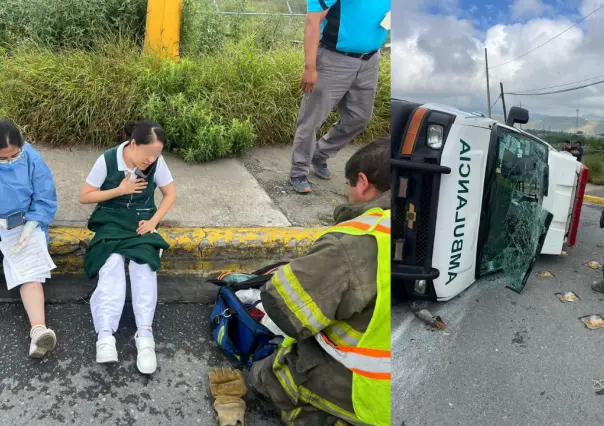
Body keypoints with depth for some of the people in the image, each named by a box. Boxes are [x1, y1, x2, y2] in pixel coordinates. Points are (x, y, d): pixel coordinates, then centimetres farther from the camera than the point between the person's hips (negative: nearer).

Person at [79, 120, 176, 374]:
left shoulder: (157, 163, -6)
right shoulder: (107, 160, -10)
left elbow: (170, 194, 4)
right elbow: (84, 197, -5)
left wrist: (153, 221, -10)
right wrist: (120, 190, -15)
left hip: (142, 222, 1)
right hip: (111, 221, -1)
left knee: (143, 262, -30)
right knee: (112, 263, -31)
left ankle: (145, 335, -37)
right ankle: (105, 335, -39)